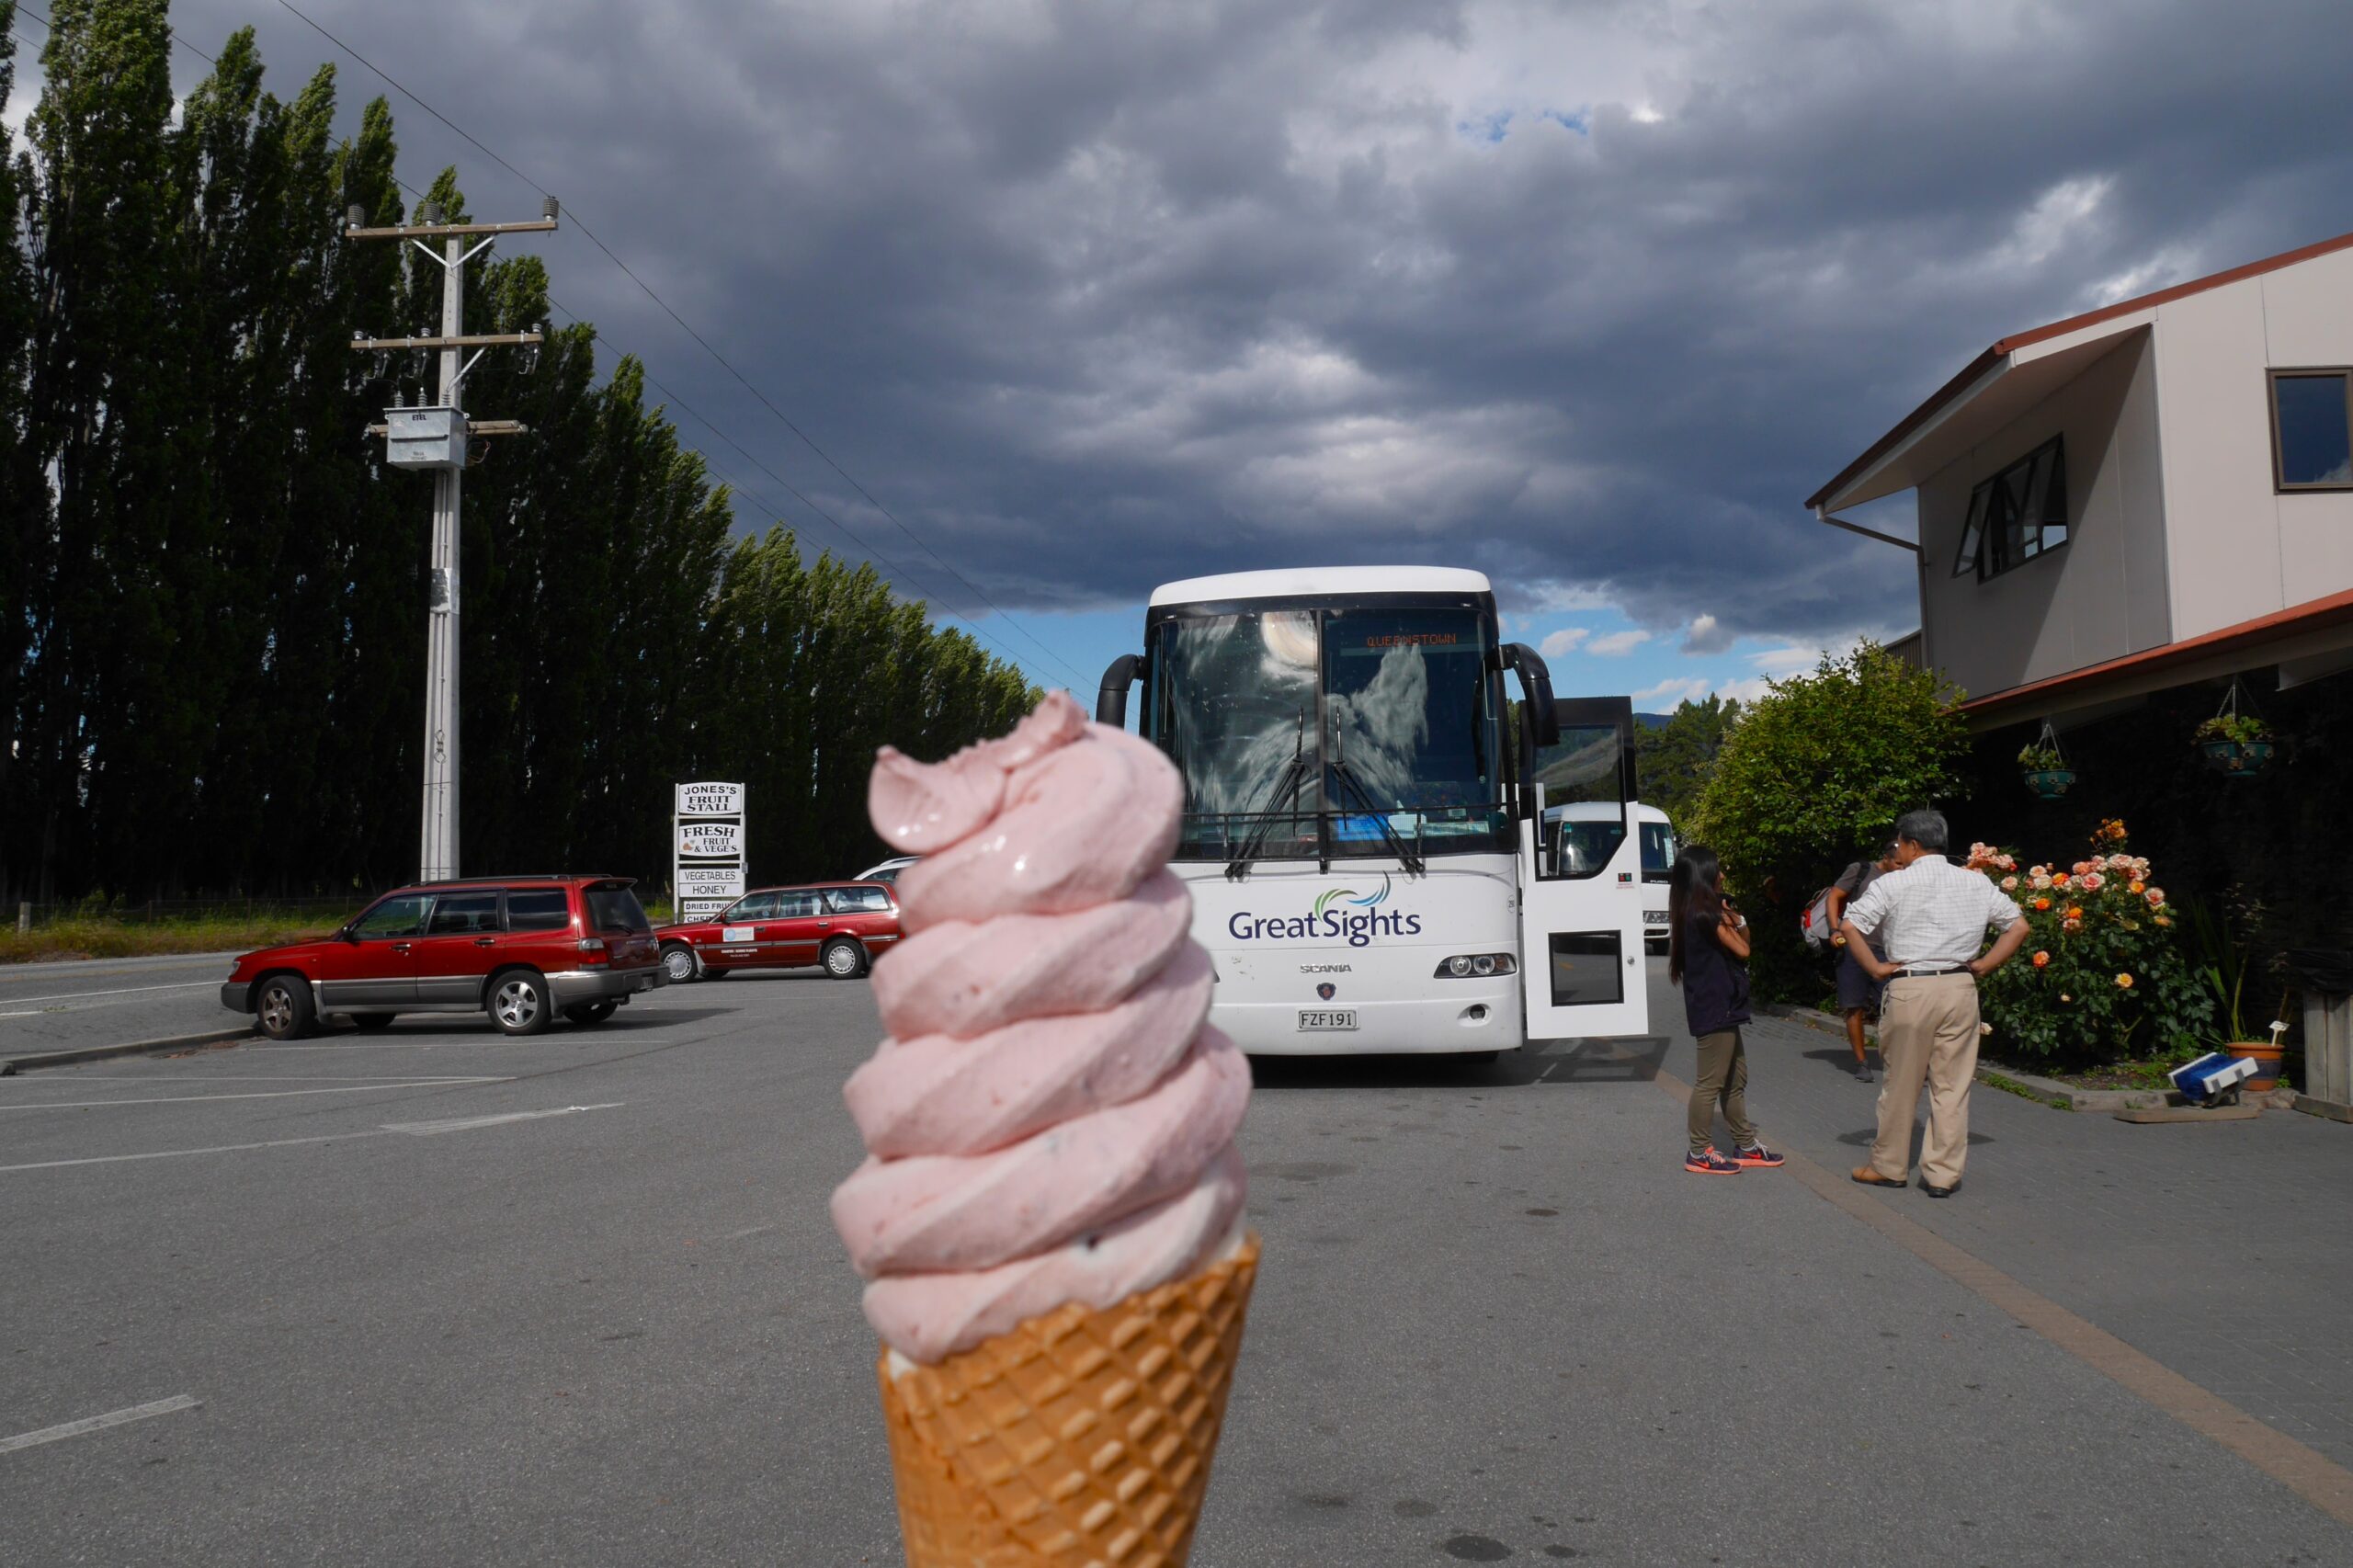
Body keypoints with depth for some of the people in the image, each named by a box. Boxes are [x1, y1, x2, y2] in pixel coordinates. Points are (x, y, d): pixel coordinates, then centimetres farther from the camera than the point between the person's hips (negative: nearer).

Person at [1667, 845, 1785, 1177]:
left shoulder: (1699, 913, 14)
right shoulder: (1705, 914, -16)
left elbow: (1743, 940, 15)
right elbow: (1741, 950, -12)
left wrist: (1734, 920, -2)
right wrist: (1729, 922, 2)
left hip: (1720, 1008, 11)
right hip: (1714, 1009, -11)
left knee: (1736, 1078, 16)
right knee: (1710, 1082, -5)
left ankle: (1746, 1146, 24)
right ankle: (1700, 1153, 0)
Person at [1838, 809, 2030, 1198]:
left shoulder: (1893, 884, -4)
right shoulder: (1977, 883, 7)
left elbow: (1850, 925, -11)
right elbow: (2018, 926, 8)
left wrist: (1875, 968, -3)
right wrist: (1984, 965, 8)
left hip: (1910, 990, -3)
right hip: (1960, 989, 3)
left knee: (1901, 1083, 8)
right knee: (1952, 1086, 7)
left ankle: (1888, 1167, 20)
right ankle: (1943, 1174, 10)